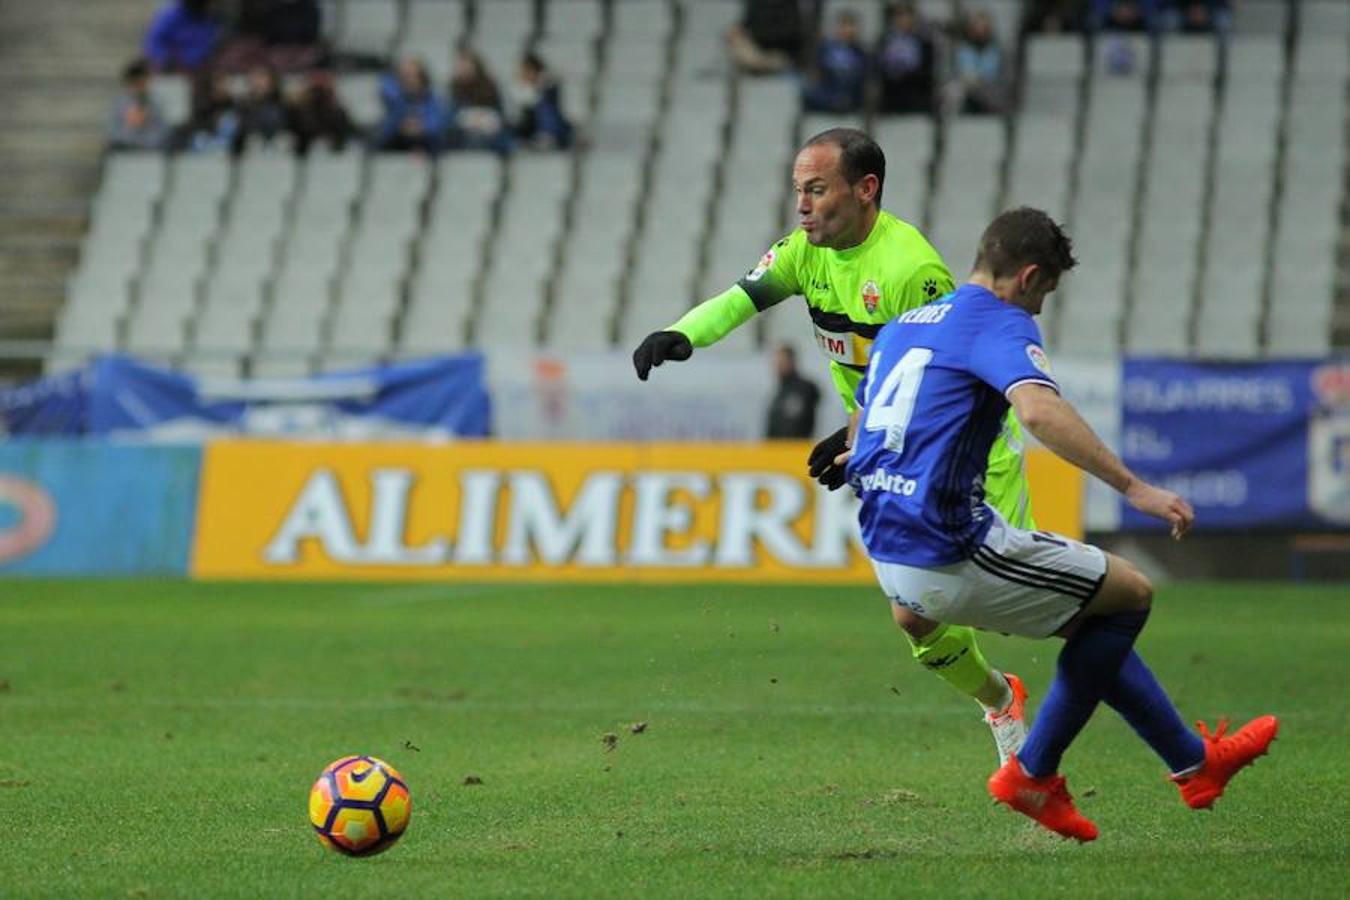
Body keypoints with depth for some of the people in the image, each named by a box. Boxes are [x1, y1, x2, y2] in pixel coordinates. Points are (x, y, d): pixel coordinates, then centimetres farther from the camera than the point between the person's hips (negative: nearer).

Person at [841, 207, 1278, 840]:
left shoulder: (901, 327, 19)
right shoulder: (1001, 323, -8)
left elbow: (859, 430, 31)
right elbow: (1039, 409, -30)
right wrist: (1132, 488, -30)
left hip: (889, 560, 9)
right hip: (950, 555, -9)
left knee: (1092, 617, 24)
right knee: (1130, 594, 7)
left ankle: (1194, 762, 29)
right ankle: (1032, 774, 15)